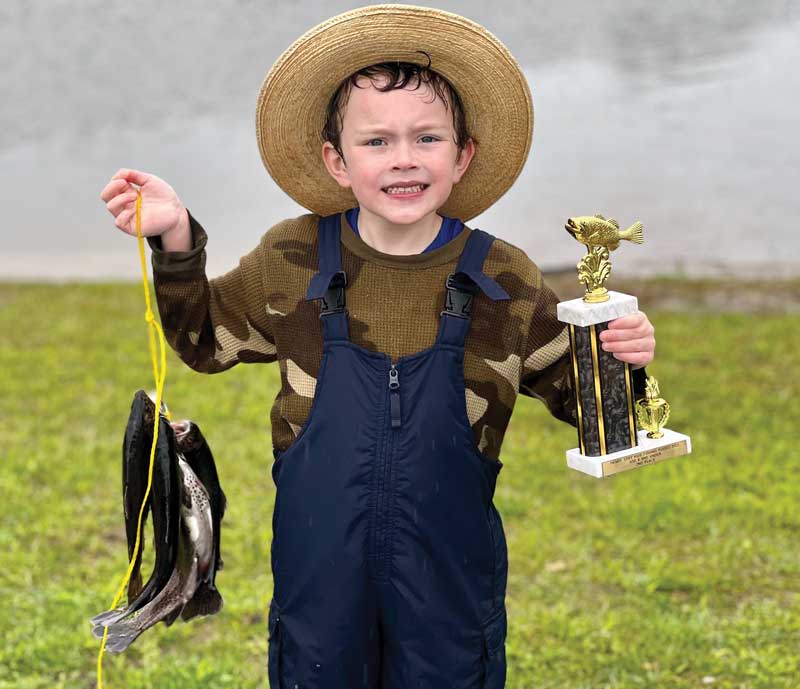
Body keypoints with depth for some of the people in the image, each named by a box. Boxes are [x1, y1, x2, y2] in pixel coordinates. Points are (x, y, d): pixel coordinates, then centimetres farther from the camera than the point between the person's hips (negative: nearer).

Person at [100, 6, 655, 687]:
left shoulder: (504, 281, -6)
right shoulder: (291, 261, -3)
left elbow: (574, 391, 5)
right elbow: (206, 339, 13)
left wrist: (619, 361, -15)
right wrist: (177, 245, 0)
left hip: (452, 578, -1)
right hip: (319, 572, 1)